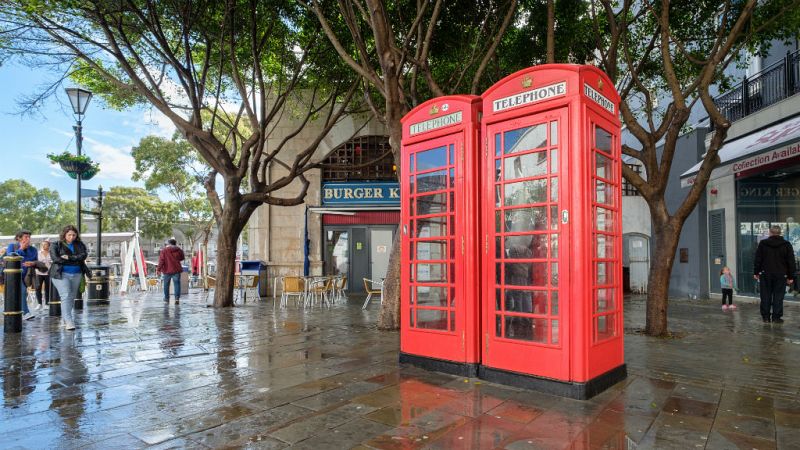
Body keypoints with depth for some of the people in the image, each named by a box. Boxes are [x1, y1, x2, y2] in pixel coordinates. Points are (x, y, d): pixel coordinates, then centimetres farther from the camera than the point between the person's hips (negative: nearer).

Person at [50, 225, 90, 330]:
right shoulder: (56, 246, 3)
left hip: (76, 275, 4)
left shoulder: (80, 245, 11)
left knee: (72, 298, 7)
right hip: (61, 274, -4)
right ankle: (68, 321, -20)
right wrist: (76, 260, -9)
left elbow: (83, 256, -5)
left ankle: (64, 318, 22)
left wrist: (69, 257, -17)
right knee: (66, 296, -15)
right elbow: (56, 259, -11)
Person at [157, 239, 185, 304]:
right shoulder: (179, 250, 2)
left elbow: (161, 261, -9)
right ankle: (177, 298, -14)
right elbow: (181, 258, 16)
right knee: (177, 284, -1)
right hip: (176, 270, 1)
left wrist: (158, 269, -6)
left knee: (166, 284, 14)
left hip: (167, 270, -1)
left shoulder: (164, 250, -5)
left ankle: (166, 298, 24)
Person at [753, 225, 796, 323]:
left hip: (765, 274, 0)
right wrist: (790, 276, 7)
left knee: (766, 296, 6)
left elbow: (758, 259, 1)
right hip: (781, 275, 0)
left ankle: (765, 316, 8)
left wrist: (756, 272, 8)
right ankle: (776, 317, 5)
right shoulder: (786, 245, 0)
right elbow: (791, 262, 2)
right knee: (778, 297, 4)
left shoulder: (762, 244, -1)